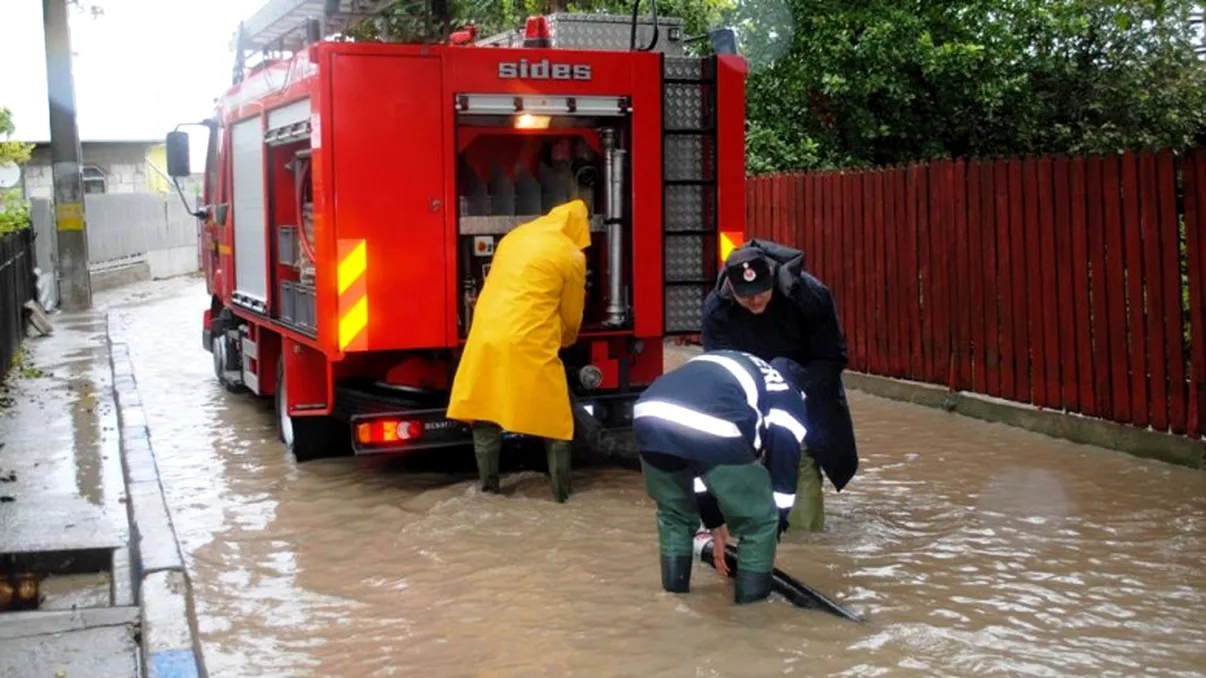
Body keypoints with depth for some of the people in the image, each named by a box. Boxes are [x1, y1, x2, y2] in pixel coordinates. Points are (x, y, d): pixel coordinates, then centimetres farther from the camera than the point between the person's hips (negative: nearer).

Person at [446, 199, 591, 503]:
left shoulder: (514, 236, 17)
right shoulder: (571, 256, 1)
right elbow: (571, 315, 8)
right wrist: (565, 341, 30)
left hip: (487, 336, 5)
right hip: (530, 343, -5)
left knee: (485, 410, 14)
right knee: (554, 416, 8)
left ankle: (488, 484, 20)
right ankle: (561, 489, 10)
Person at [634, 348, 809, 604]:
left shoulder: (719, 371, 44)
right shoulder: (789, 400, 28)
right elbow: (784, 472, 26)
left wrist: (715, 526, 52)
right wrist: (774, 534, 39)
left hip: (650, 415, 6)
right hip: (713, 429, -6)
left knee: (673, 511, 33)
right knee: (759, 522, 18)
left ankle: (675, 589, 40)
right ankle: (752, 597, 26)